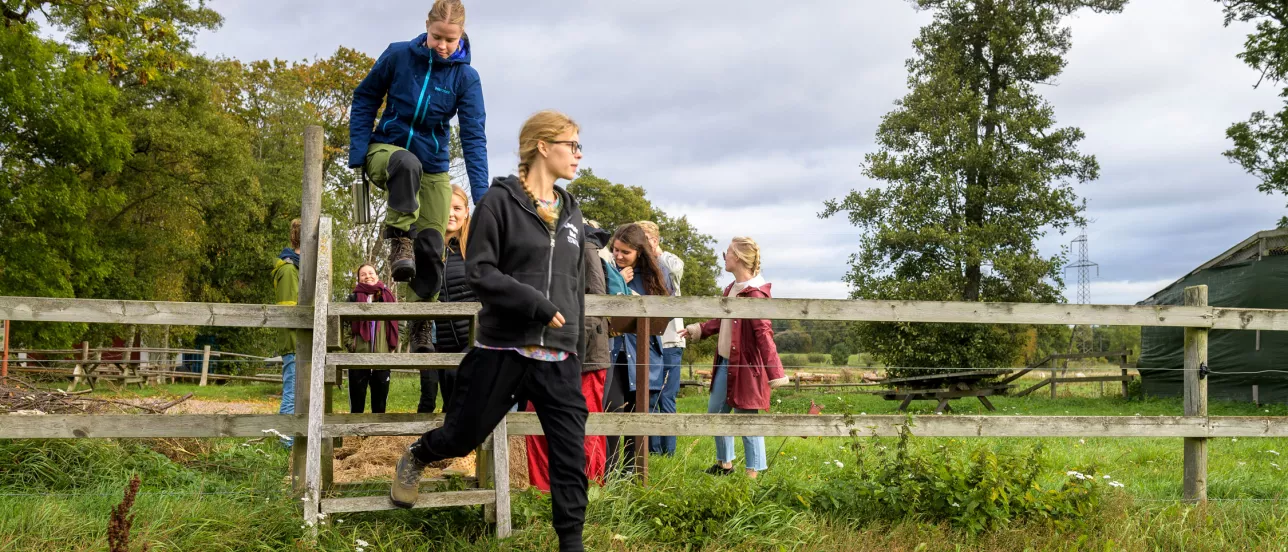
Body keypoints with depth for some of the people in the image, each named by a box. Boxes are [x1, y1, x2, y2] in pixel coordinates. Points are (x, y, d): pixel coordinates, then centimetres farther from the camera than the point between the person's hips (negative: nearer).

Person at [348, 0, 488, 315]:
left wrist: (481, 196, -23)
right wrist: (358, 153, -10)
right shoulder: (398, 55, -12)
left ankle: (423, 322, 15)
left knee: (431, 246, -1)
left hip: (433, 168, 2)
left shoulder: (466, 77, -11)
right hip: (386, 150, -2)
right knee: (407, 163, -40)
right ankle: (400, 241, -27)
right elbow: (365, 100, -1)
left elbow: (474, 137, -15)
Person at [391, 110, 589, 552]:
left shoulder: (571, 213, 13)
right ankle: (414, 459, 43)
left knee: (571, 456, 0)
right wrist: (538, 305, -19)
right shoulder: (501, 200, -5)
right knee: (462, 436, 11)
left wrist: (578, 350, 18)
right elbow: (479, 272, -13)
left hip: (558, 361, 5)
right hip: (503, 351, -4)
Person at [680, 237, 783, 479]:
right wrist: (699, 329, 30)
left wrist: (774, 372, -26)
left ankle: (753, 473, 12)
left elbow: (763, 334, -23)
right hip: (725, 363, 10)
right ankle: (725, 464, 36)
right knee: (715, 412, 19)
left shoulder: (754, 294, -19)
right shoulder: (732, 289, 8)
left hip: (746, 366, -10)